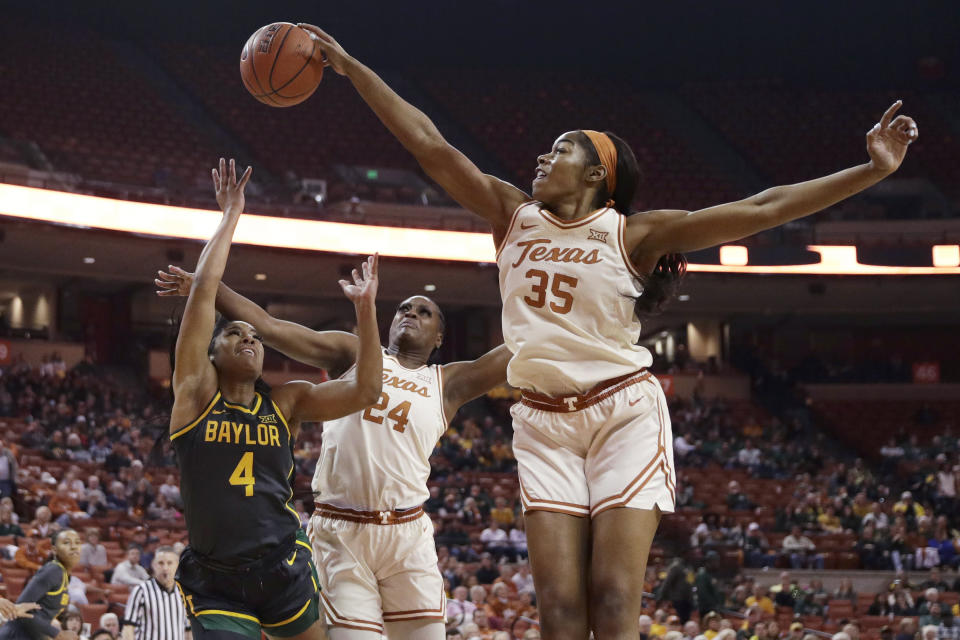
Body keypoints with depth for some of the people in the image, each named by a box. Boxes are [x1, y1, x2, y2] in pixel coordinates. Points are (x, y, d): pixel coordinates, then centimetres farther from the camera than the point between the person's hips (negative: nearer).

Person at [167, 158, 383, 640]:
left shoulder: (287, 402, 8)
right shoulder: (196, 391, 2)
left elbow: (365, 390, -3)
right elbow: (204, 289, -4)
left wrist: (365, 309, -9)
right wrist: (231, 214, 1)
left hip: (285, 572, 2)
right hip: (216, 583, -2)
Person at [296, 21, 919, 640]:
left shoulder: (633, 233, 0)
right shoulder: (515, 216, 9)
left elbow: (761, 209, -6)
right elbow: (429, 144, 6)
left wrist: (873, 169, -13)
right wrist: (349, 66, 3)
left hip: (624, 414, -3)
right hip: (544, 422, 3)